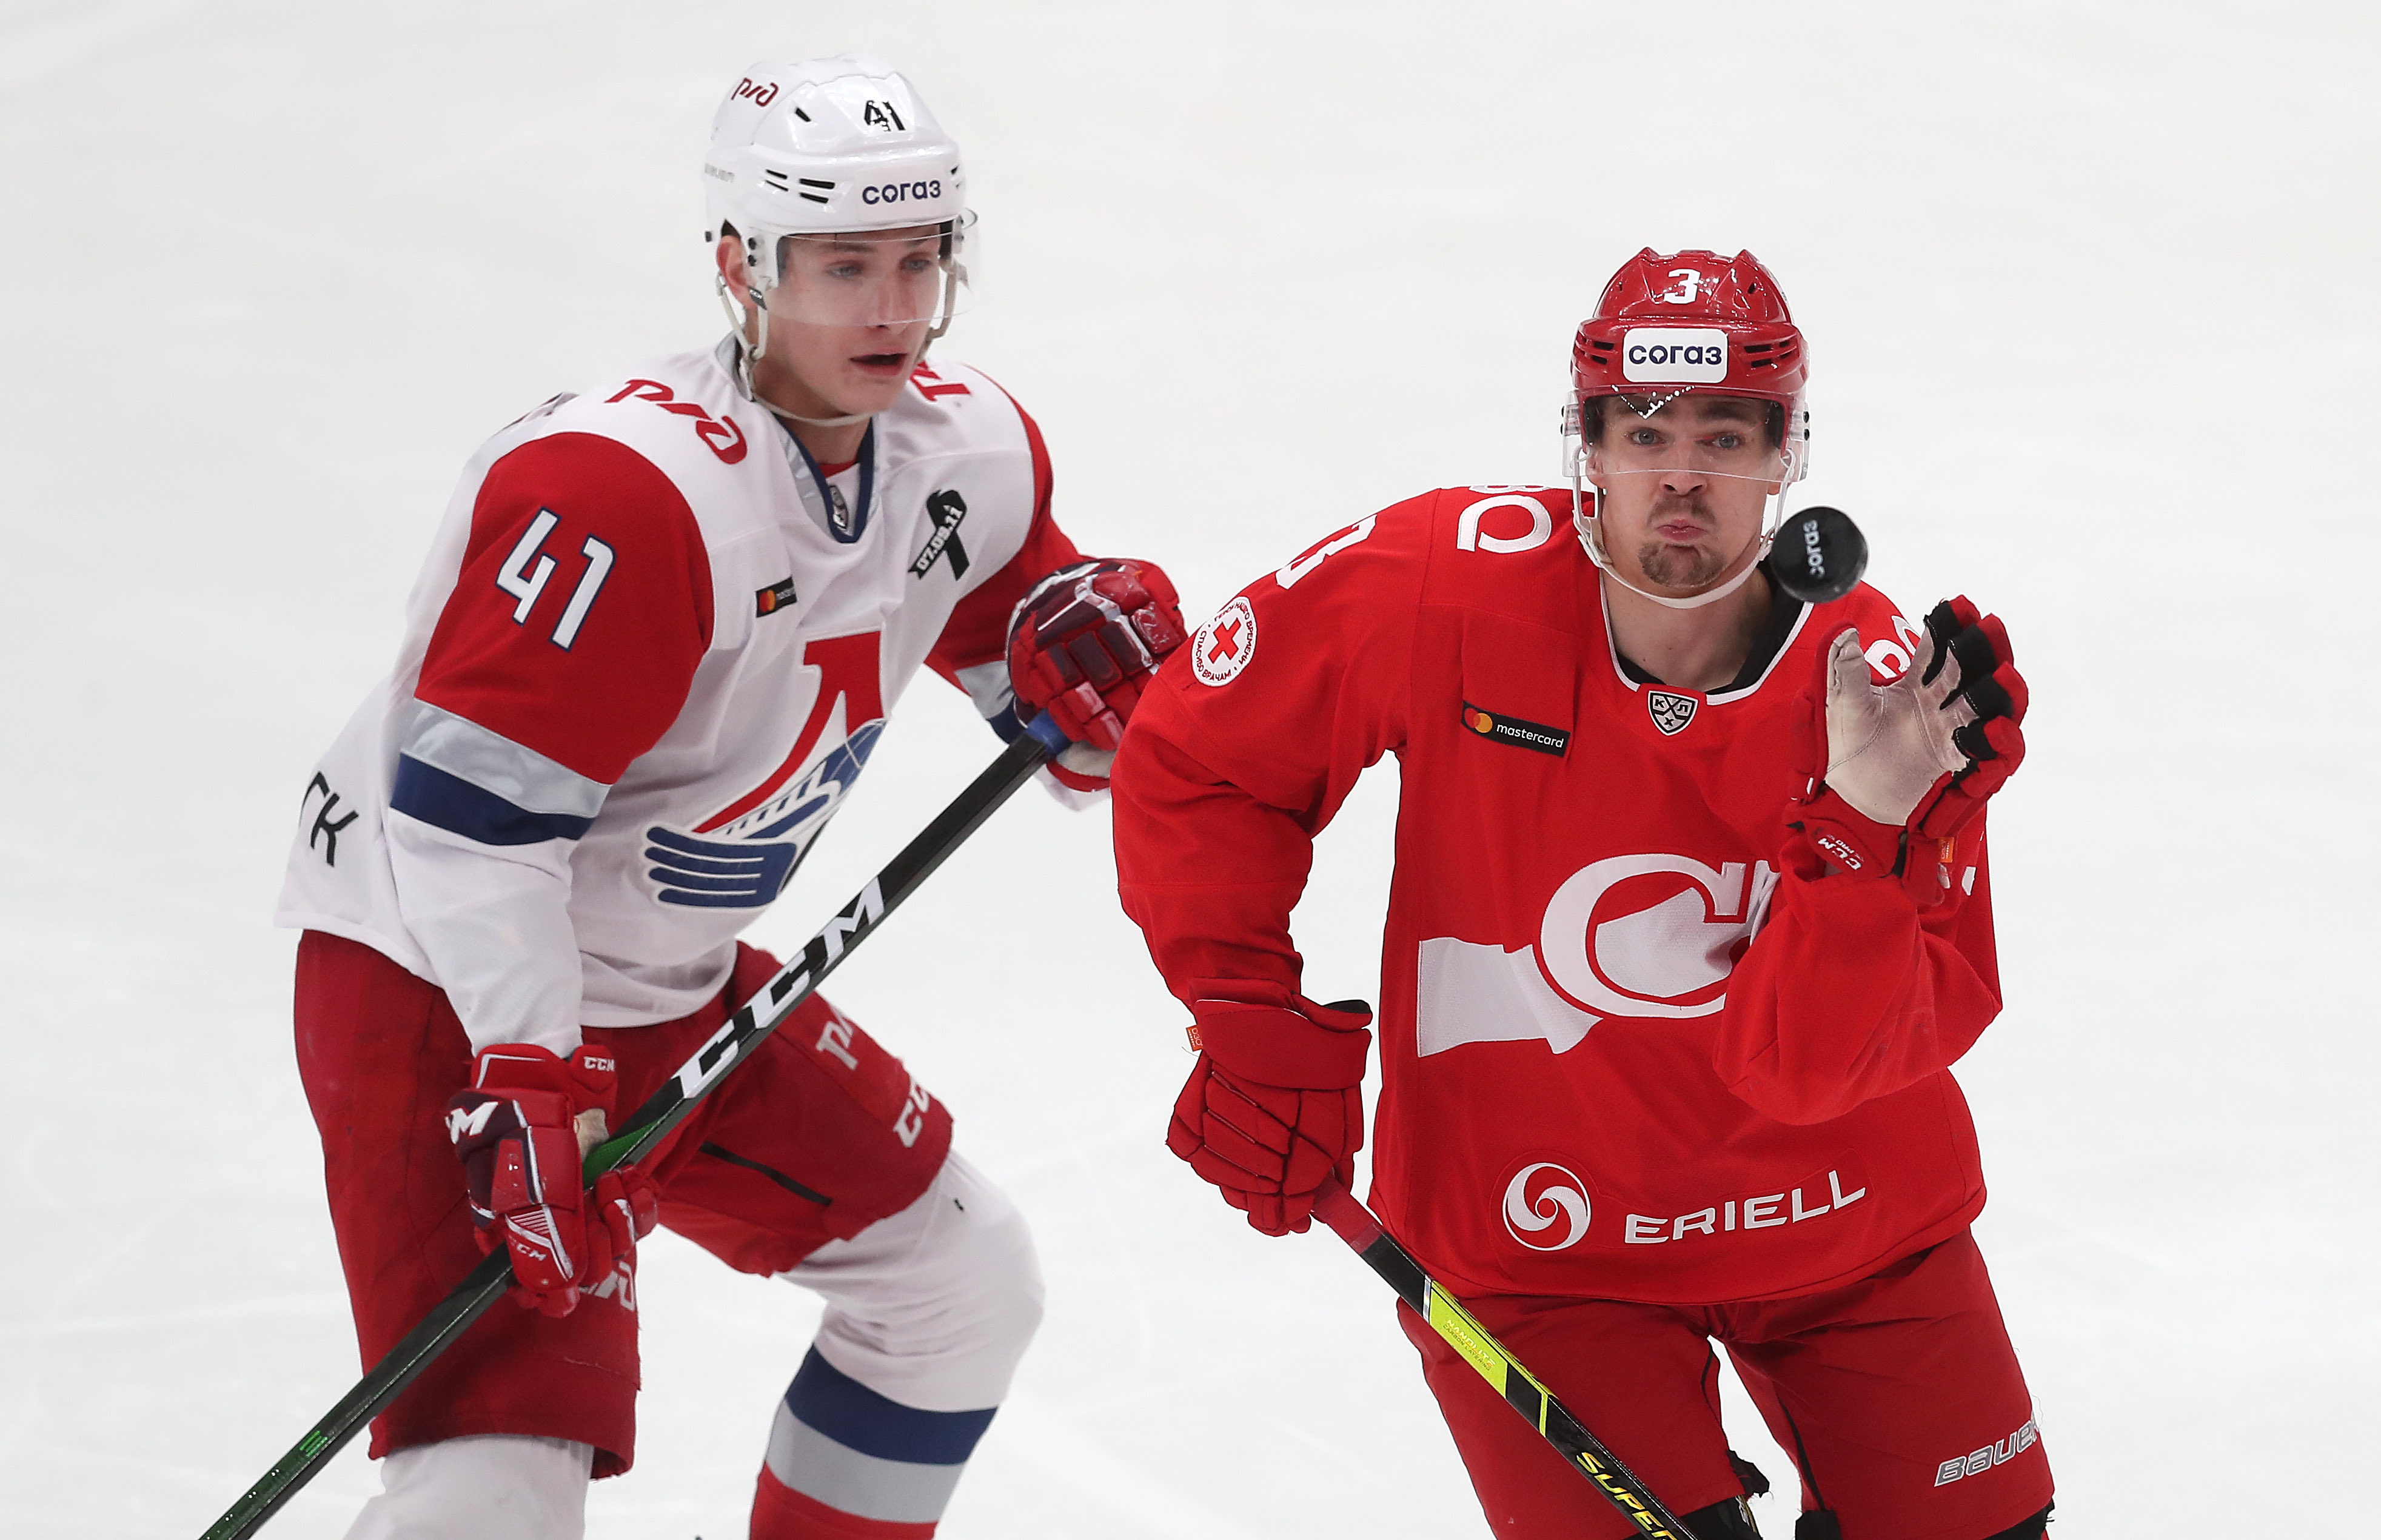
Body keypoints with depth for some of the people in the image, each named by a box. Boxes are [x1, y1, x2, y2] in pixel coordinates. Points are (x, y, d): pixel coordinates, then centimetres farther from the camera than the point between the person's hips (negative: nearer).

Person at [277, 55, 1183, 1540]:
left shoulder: (972, 454, -3)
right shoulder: (629, 490, -29)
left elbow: (1016, 615, 16)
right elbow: (469, 817, -29)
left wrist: (1078, 633, -9)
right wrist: (531, 1082, -33)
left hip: (673, 984, 9)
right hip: (442, 982, -9)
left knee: (966, 1283, 15)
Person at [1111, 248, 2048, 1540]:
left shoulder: (1882, 687, -17)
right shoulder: (1444, 586, -19)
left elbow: (1805, 1061, -23)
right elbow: (1195, 759, -5)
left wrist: (1863, 828, -37)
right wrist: (1250, 1022, -11)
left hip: (1845, 1225, 2)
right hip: (1535, 1243, -2)